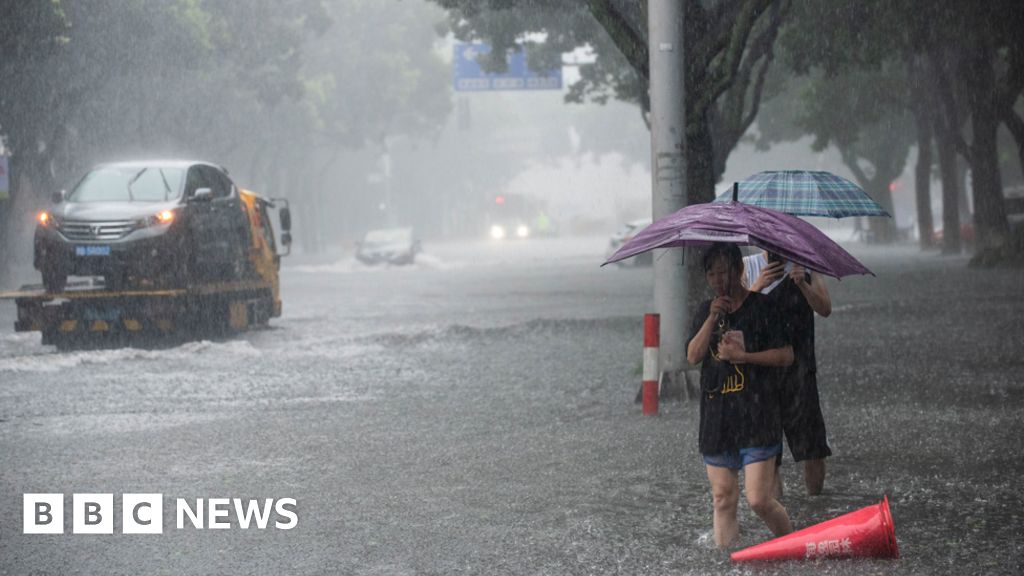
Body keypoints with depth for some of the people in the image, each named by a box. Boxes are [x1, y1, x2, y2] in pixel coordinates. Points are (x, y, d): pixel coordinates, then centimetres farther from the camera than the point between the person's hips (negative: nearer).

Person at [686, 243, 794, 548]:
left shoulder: (761, 307, -2)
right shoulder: (705, 311, 13)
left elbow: (786, 354, -6)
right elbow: (693, 356, 0)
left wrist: (742, 356, -13)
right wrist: (712, 319, -11)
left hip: (757, 414, -5)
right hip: (716, 416, 5)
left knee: (759, 499, -11)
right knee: (723, 500, 5)